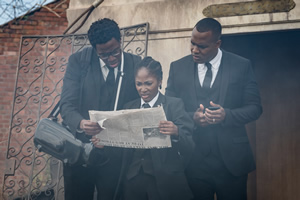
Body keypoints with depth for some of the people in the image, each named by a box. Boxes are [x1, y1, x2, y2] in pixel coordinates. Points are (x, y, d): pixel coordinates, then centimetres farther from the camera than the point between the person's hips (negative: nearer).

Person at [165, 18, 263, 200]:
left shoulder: (242, 66, -1)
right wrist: (192, 117, -15)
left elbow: (255, 108, 0)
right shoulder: (178, 67, 3)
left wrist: (227, 115, -19)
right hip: (193, 160, 1)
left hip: (232, 160, 0)